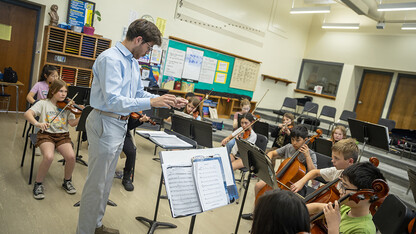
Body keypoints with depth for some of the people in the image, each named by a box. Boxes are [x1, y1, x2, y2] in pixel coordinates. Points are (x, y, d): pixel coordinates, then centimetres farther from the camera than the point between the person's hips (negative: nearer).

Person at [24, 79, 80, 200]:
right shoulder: (44, 103, 4)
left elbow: (72, 123, -2)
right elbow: (27, 114, -9)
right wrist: (37, 123, -28)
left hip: (62, 135, 2)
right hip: (46, 134, -2)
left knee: (71, 156, -25)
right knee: (49, 156, -32)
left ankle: (67, 181, 4)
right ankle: (38, 184, -5)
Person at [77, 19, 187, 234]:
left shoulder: (133, 62, 9)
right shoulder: (111, 59, -19)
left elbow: (139, 94, 15)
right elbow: (112, 100, -28)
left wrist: (168, 101, 4)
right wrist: (152, 102, -32)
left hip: (120, 124, 10)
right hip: (105, 124, -9)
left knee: (106, 180, 21)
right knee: (96, 183, 2)